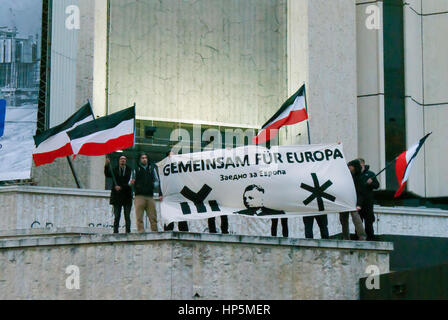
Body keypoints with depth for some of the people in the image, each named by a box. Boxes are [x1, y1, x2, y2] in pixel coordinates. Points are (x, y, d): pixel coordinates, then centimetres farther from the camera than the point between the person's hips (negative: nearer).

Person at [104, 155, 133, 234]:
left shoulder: (129, 170, 4)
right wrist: (107, 165, -20)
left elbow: (130, 183, -4)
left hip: (127, 197, -1)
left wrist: (121, 187, -17)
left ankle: (128, 231, 1)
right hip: (117, 197, 1)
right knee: (116, 216, -1)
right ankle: (115, 231, -2)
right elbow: (107, 174, -6)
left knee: (127, 216, 0)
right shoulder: (115, 170, 10)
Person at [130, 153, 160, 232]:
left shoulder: (152, 169, 18)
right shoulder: (136, 169, 13)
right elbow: (131, 182, 9)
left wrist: (154, 184, -4)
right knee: (139, 217, -9)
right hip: (139, 195, -2)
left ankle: (155, 232, 1)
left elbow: (157, 181, 17)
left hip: (150, 196, 2)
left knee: (153, 217, -2)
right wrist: (131, 183, -14)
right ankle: (141, 232, -10)